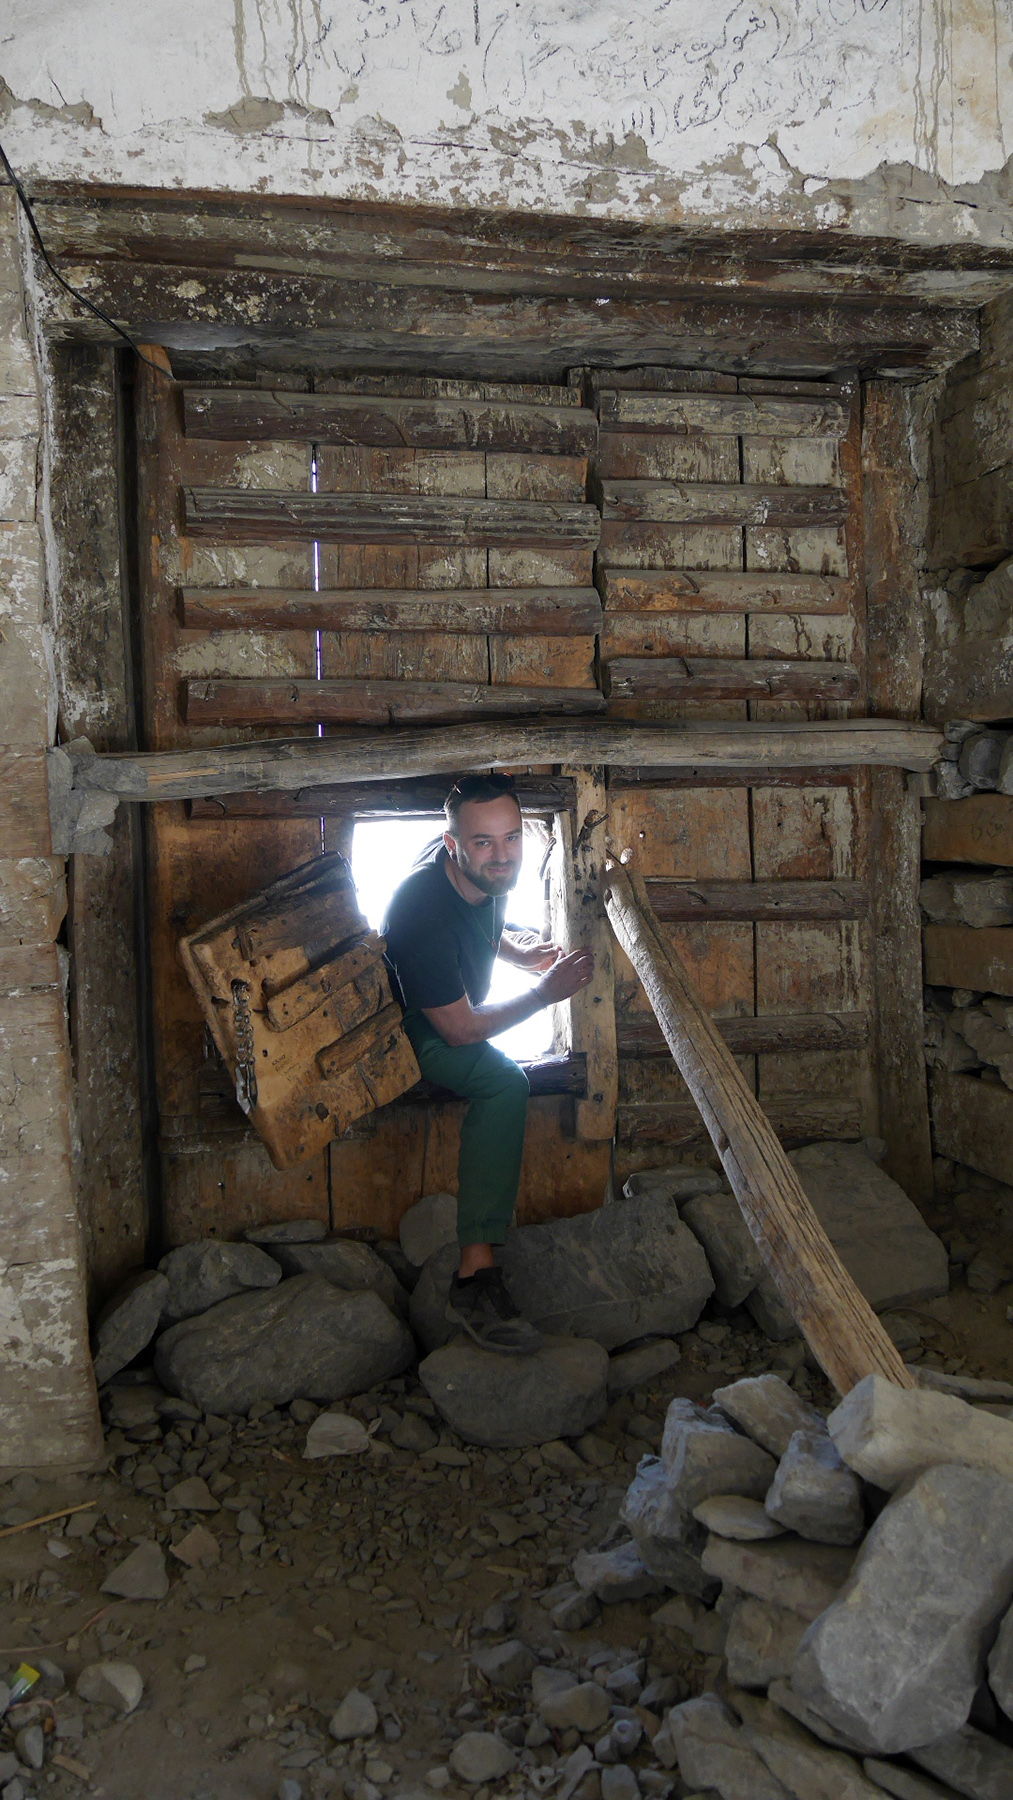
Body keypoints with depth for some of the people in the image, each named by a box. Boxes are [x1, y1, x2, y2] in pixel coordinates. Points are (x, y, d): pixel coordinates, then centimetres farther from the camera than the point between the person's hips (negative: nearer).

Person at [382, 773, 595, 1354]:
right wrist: (545, 993, -22)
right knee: (505, 1083, -31)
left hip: (457, 1007, 9)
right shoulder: (425, 910, -34)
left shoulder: (486, 874, -10)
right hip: (414, 1033, -9)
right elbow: (459, 1029, -27)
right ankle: (477, 1275, -34)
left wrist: (528, 952, -5)